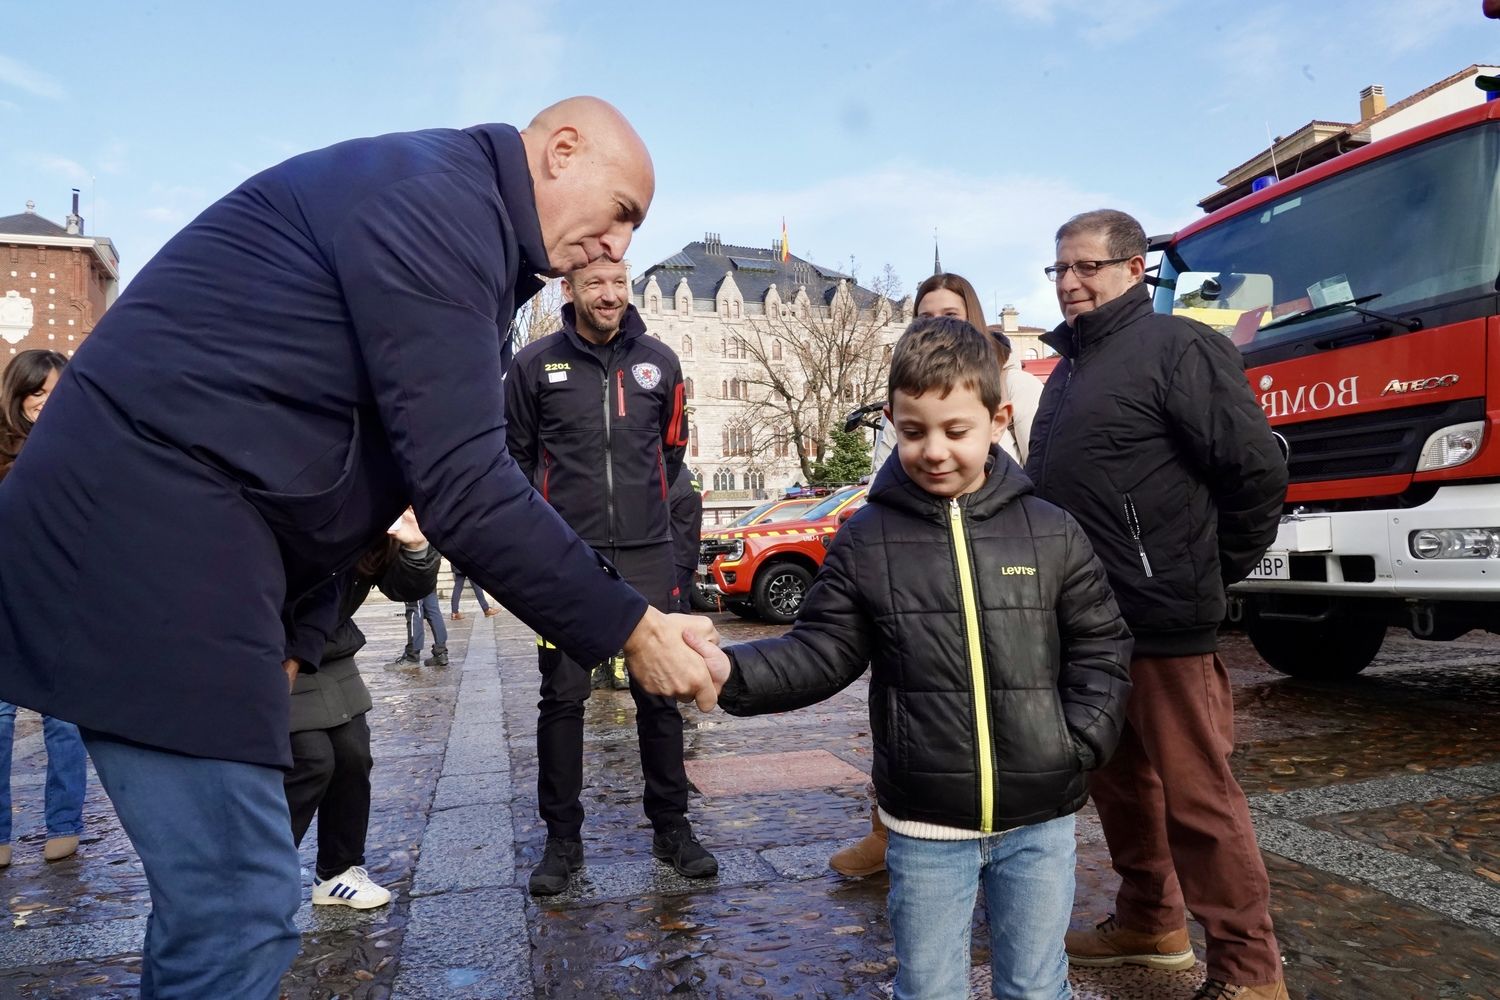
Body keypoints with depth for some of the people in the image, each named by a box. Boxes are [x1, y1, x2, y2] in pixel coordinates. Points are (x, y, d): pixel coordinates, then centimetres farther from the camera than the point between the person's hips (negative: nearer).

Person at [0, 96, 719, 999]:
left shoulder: (454, 219, 19)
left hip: (163, 536, 11)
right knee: (241, 907, -5)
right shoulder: (439, 199, -13)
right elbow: (463, 490, -21)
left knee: (217, 888, 18)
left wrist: (299, 637, 13)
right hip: (150, 537, -10)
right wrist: (627, 626, -14)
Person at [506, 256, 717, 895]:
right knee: (562, 697, 3)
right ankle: (562, 838, 17)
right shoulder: (536, 364, 1)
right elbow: (515, 455, 10)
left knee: (659, 693, 6)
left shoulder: (658, 361, 7)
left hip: (646, 554, 2)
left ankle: (671, 826, 21)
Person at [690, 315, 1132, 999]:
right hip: (925, 826, 0)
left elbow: (1100, 647, 4)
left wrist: (1082, 743, -8)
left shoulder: (1051, 533, -3)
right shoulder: (865, 539, -5)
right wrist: (734, 671, -21)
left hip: (1039, 821, 1)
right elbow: (822, 652, -6)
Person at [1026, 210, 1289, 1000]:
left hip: (1163, 619, -9)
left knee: (1196, 795, 0)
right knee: (1118, 782, 18)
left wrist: (1211, 574, -6)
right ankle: (1150, 924, 34)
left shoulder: (1177, 348, -9)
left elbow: (1257, 468, -15)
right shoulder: (1068, 368, 17)